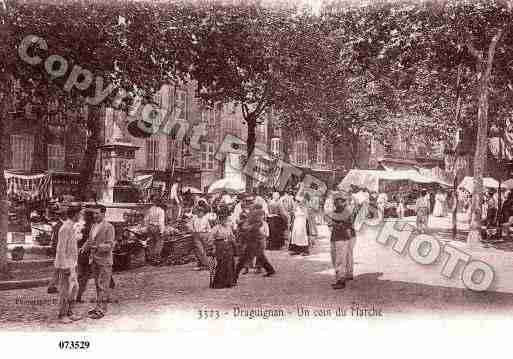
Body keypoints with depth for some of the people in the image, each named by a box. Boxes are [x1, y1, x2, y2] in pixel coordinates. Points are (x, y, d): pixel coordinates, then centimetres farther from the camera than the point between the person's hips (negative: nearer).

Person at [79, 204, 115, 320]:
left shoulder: (109, 227, -12)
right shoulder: (94, 226, 11)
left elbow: (110, 246, -16)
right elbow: (89, 240, 17)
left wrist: (97, 246, -30)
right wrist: (84, 247, -3)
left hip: (104, 261, -7)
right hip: (94, 260, 7)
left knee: (103, 286, -3)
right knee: (98, 285, 14)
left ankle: (102, 310, 2)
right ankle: (98, 307, 22)